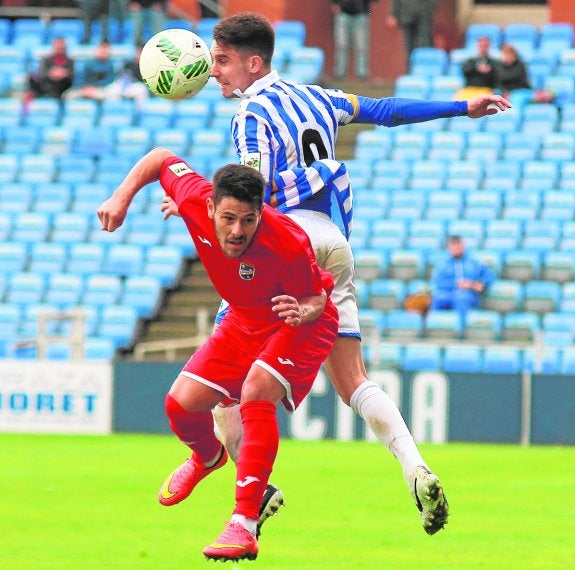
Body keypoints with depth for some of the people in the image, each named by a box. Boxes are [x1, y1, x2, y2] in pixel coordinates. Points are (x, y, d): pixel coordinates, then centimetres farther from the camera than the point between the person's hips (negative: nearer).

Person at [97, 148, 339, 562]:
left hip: (301, 323, -6)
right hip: (245, 321, 6)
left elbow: (316, 298, -20)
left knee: (255, 394, -31)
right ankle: (207, 458, 40)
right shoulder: (195, 200, -26)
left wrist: (301, 312, -42)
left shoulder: (288, 242, -37)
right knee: (181, 404, -1)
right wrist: (123, 195, -16)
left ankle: (245, 528, -32)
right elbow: (162, 158, -6)